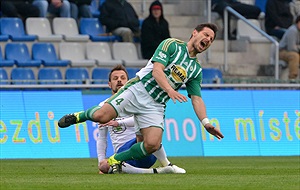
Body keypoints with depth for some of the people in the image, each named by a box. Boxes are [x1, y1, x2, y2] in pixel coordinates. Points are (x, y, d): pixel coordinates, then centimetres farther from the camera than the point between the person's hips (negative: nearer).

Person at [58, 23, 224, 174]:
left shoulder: (196, 70, 15)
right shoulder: (171, 45, -1)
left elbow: (197, 99, 13)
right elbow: (157, 70, -13)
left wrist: (206, 123, -2)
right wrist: (170, 90, -29)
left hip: (155, 105, 4)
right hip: (138, 90, -4)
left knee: (153, 144, -19)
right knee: (101, 116, -23)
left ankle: (115, 161, 3)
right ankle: (79, 116, 12)